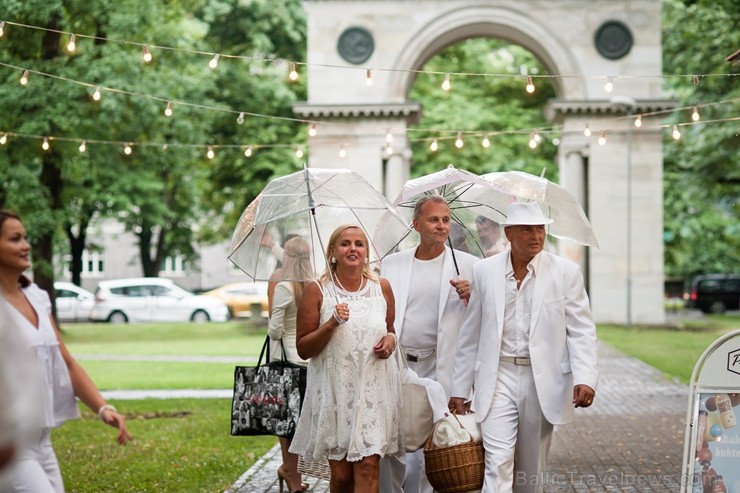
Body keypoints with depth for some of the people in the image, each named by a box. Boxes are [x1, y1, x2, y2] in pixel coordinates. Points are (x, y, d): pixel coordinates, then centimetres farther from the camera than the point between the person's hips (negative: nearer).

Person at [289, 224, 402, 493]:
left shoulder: (381, 287, 7)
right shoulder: (317, 290, -1)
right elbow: (303, 349, -1)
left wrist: (391, 339, 0)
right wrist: (332, 324, -16)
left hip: (374, 389, 1)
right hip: (334, 391, -1)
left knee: (368, 466, -10)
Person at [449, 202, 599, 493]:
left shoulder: (566, 273, 0)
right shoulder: (484, 272, 3)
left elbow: (581, 331, -2)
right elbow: (470, 336, 9)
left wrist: (585, 379, -17)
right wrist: (459, 389, 9)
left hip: (543, 383, 0)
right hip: (498, 380, 0)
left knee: (530, 469, 10)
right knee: (498, 464, -11)